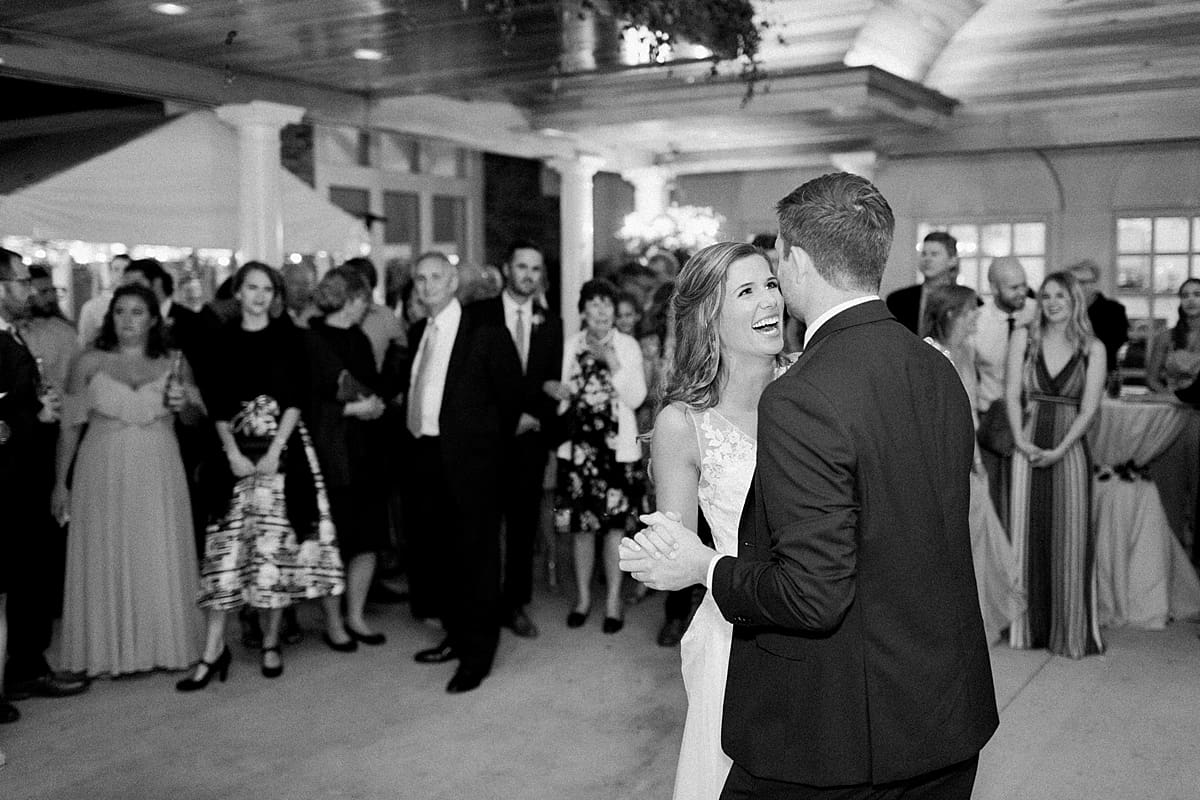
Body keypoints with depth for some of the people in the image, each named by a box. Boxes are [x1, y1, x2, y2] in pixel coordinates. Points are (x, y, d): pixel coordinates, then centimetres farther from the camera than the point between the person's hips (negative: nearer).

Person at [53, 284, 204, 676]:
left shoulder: (173, 364, 5)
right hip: (104, 474, -1)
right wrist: (59, 483, -1)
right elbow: (70, 425, 2)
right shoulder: (90, 362, 2)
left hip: (158, 474, 1)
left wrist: (184, 404, -12)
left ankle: (164, 646, 15)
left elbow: (197, 420, 10)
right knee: (107, 560, 3)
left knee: (161, 560, 4)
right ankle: (110, 652, 13)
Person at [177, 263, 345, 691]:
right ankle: (213, 648, 3)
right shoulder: (222, 339, 6)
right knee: (227, 545, -2)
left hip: (282, 449, -1)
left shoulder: (287, 336, 3)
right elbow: (217, 403, 3)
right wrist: (232, 452, -9)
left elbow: (295, 397, -4)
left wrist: (275, 450, -13)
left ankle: (271, 642, 12)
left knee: (276, 541, 0)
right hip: (237, 452, 1)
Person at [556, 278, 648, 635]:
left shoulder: (628, 346, 2)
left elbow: (636, 398, -5)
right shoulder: (570, 345, 7)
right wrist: (561, 395, -10)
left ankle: (613, 599, 12)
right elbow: (561, 394, 11)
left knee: (615, 524, 0)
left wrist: (612, 362, -14)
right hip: (578, 445, 2)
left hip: (618, 446, -1)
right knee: (581, 524, 6)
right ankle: (583, 596, 19)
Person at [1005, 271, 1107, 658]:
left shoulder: (1093, 348, 3)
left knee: (1069, 540, 2)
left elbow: (1089, 408, -3)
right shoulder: (1024, 339, 6)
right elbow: (1012, 395, 1)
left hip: (1069, 450, -1)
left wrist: (1059, 450, -13)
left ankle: (1070, 632, 13)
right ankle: (1027, 626, 15)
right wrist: (1021, 441, -11)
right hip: (1026, 448, 1)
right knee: (1026, 536, 4)